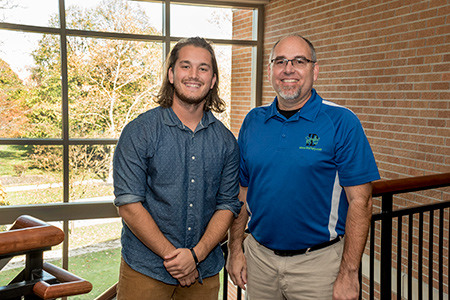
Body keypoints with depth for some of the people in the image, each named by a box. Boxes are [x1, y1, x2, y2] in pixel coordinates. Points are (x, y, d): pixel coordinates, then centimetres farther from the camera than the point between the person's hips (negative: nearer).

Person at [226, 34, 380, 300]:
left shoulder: (342, 122, -10)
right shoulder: (253, 121, 3)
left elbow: (360, 201, -12)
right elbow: (242, 191, 9)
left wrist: (349, 274, -15)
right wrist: (235, 250, 4)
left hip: (318, 261, -4)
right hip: (259, 256, 4)